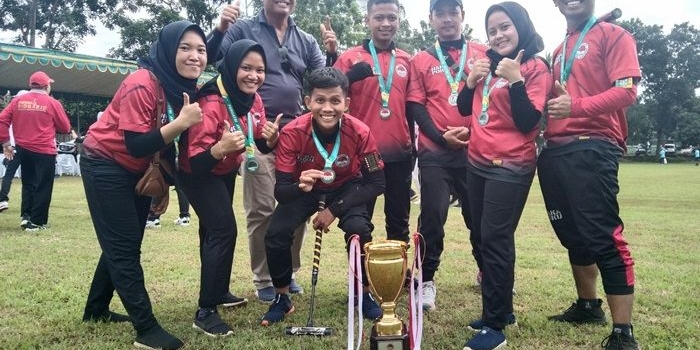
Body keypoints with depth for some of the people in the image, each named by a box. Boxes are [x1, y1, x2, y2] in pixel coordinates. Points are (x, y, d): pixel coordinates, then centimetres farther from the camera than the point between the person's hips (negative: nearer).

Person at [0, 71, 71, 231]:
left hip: (23, 150, 5)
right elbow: (65, 128, 0)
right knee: (43, 187, 4)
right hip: (44, 151, -4)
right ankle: (36, 221, 6)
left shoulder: (17, 101, 5)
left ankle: (26, 216, 13)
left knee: (28, 184, 19)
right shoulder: (52, 103, -6)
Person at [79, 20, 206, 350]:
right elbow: (137, 146, -31)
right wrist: (182, 122, -36)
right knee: (123, 246, -7)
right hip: (105, 165, -9)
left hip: (136, 171, 9)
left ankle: (96, 310, 34)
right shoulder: (142, 85, -27)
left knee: (123, 243, 16)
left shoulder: (185, 86, -3)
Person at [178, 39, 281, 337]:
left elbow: (261, 145, -1)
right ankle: (205, 311, -9)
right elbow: (196, 163, -36)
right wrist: (220, 148, -55)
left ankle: (218, 291, 38)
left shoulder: (254, 100, -12)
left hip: (227, 170, 8)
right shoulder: (211, 104, -34)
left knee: (215, 228, 20)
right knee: (224, 230, -18)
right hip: (199, 174, -8)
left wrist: (271, 138, -23)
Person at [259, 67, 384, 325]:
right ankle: (282, 299, 5)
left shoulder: (360, 132, -28)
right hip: (305, 189, 1)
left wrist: (334, 209, -24)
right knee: (276, 234, -21)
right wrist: (300, 186, -51)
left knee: (360, 230, -27)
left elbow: (376, 183, -18)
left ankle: (364, 294, 0)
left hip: (346, 188, 0)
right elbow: (280, 191, -27)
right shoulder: (292, 133, -28)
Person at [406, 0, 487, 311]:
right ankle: (427, 280, 8)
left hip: (476, 148, 1)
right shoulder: (420, 61, 10)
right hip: (435, 151, -1)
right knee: (432, 214, -4)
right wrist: (441, 136, -10)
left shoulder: (483, 54, 11)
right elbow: (415, 106, 3)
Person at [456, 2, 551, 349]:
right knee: (485, 238, 11)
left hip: (510, 167, -7)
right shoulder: (489, 64, 14)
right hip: (478, 163, 7)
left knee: (494, 240, -9)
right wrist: (472, 79, 1)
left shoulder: (535, 67, -5)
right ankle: (502, 309, 26)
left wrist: (515, 80, -21)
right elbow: (465, 109, 17)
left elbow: (528, 123, -14)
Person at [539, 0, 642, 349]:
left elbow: (627, 91, -11)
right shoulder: (559, 50, 23)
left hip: (592, 150, -8)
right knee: (573, 234, 15)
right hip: (554, 152, 8)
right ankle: (587, 305, 31)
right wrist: (548, 101, 6)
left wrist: (576, 106, -24)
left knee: (604, 237, -10)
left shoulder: (613, 35, 2)